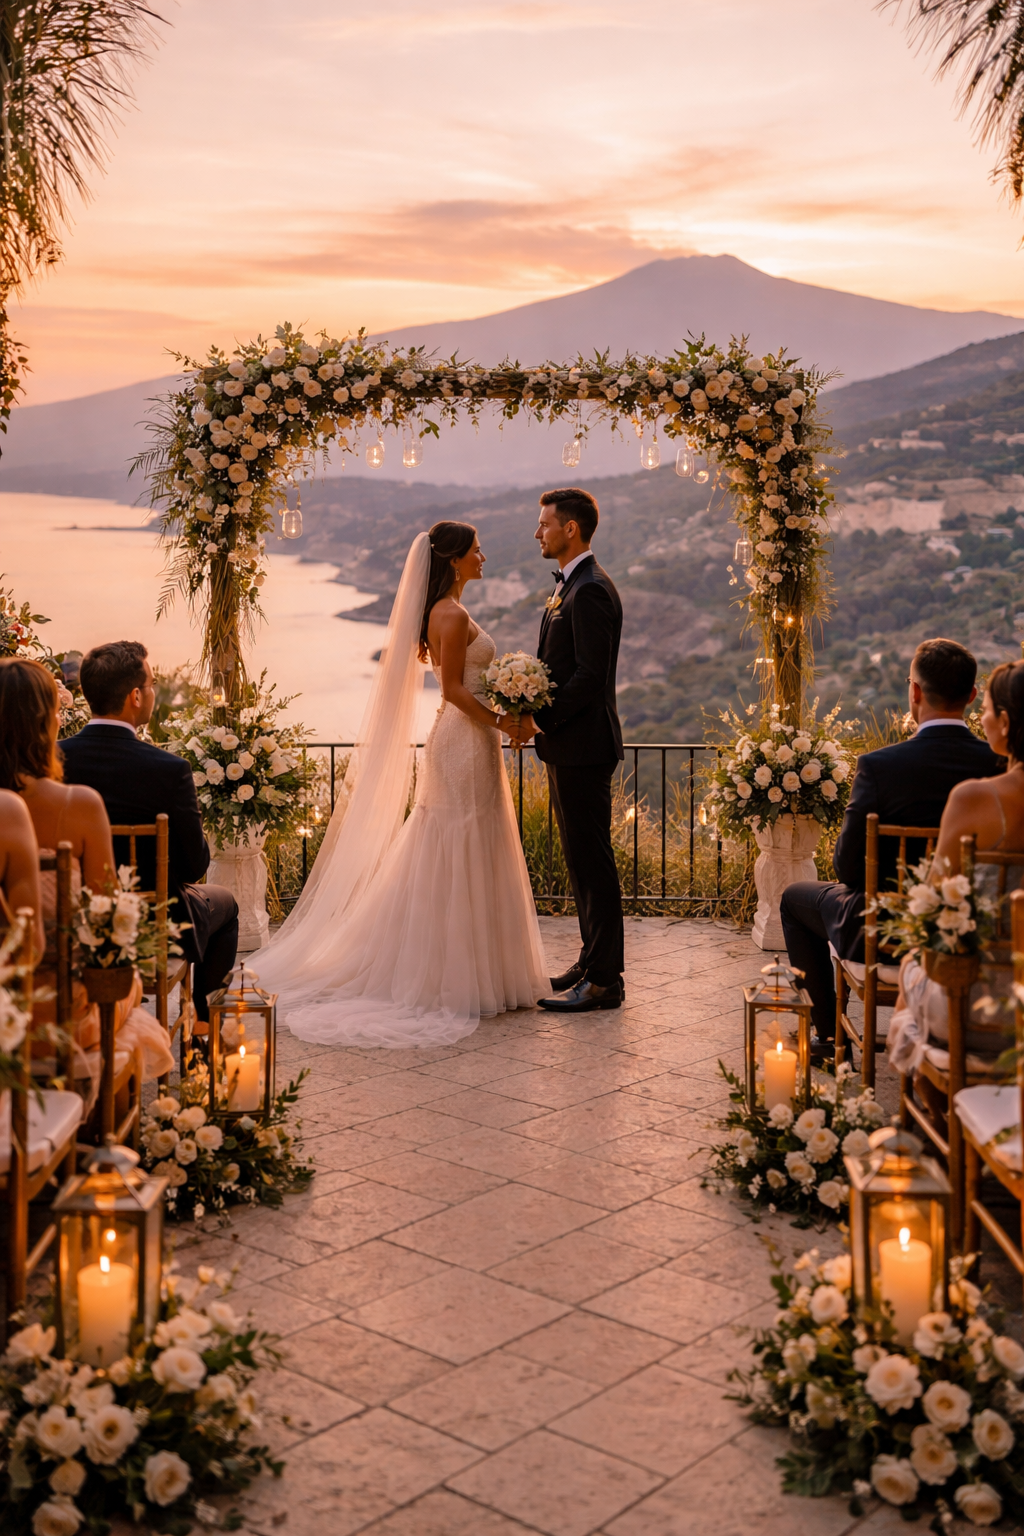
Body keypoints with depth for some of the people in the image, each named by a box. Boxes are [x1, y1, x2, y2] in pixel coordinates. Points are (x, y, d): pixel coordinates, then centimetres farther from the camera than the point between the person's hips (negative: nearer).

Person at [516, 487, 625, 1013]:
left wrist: (540, 717, -17)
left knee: (592, 860, -5)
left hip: (583, 746, -11)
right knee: (581, 857, 16)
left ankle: (603, 981, 1)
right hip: (567, 745, 11)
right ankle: (593, 961, 27)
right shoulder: (568, 586, 17)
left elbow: (590, 677, -22)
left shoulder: (591, 591, -16)